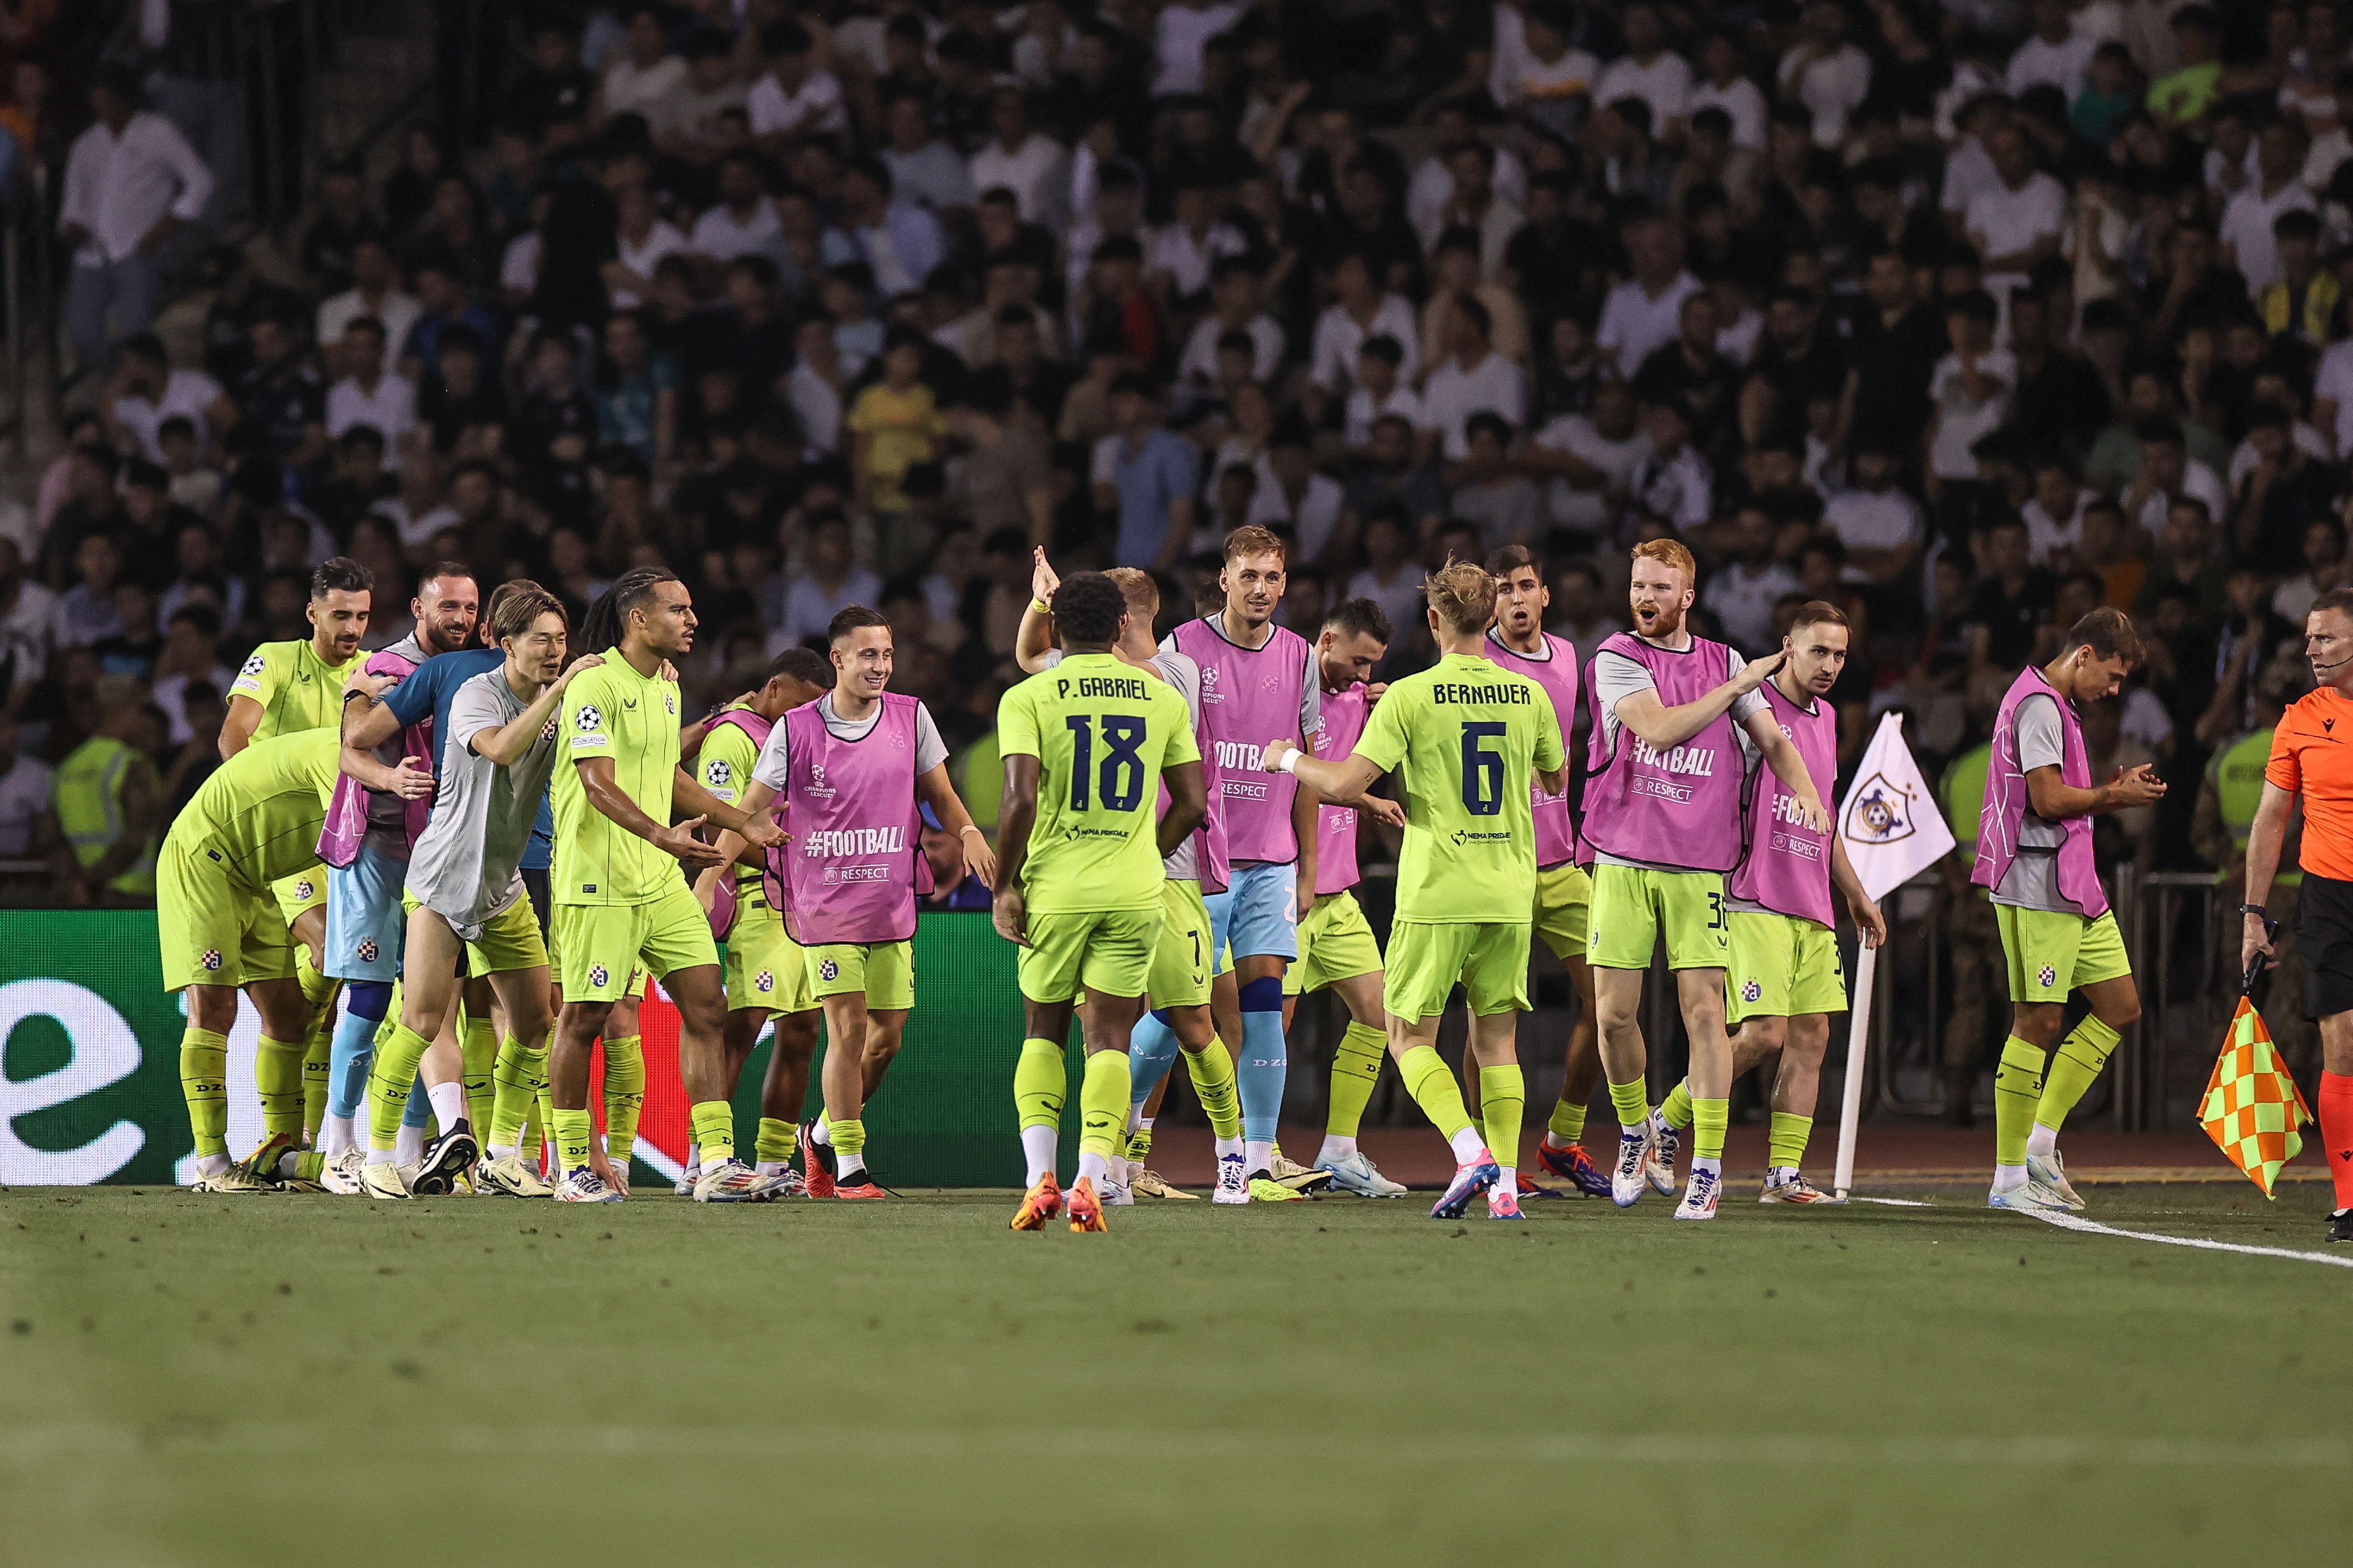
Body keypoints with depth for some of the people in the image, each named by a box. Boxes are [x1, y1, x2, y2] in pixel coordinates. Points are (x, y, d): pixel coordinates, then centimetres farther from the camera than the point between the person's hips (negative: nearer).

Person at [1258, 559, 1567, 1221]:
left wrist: (1288, 758, 6)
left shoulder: (1410, 696, -9)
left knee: (1411, 1038, 5)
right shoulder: (1528, 696, 4)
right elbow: (1557, 779, 20)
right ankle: (1506, 1186, 1)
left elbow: (1344, 783, -13)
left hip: (1436, 895, -4)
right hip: (1509, 894, 4)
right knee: (1496, 1040, 10)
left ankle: (1472, 1153, -15)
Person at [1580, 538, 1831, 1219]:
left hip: (1700, 867, 1)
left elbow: (1772, 739, 14)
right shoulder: (1616, 659, 0)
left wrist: (1807, 792, -6)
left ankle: (1707, 1169, -4)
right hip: (1623, 861, -1)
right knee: (1614, 1015, -2)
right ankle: (1637, 1134, 24)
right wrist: (1737, 685, -7)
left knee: (1704, 1011, -7)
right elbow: (1659, 729, -14)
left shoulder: (1723, 662, 11)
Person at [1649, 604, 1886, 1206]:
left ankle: (1784, 1174, 3)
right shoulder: (1755, 706, -8)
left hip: (1812, 908, 8)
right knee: (1764, 1034, -14)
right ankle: (1663, 1126, 3)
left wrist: (1855, 894, 30)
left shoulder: (1825, 719, 18)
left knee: (1811, 1037, 1)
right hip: (1756, 902, -8)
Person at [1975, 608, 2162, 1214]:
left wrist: (2116, 792, 7)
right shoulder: (2039, 705, -12)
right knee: (2037, 1022, -7)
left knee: (2120, 1006, 10)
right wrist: (2113, 795, -6)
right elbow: (2049, 800, -20)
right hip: (2038, 886, -11)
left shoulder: (2059, 707, 21)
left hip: (2075, 890, 11)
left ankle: (2042, 1144, 11)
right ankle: (2009, 1178, -2)